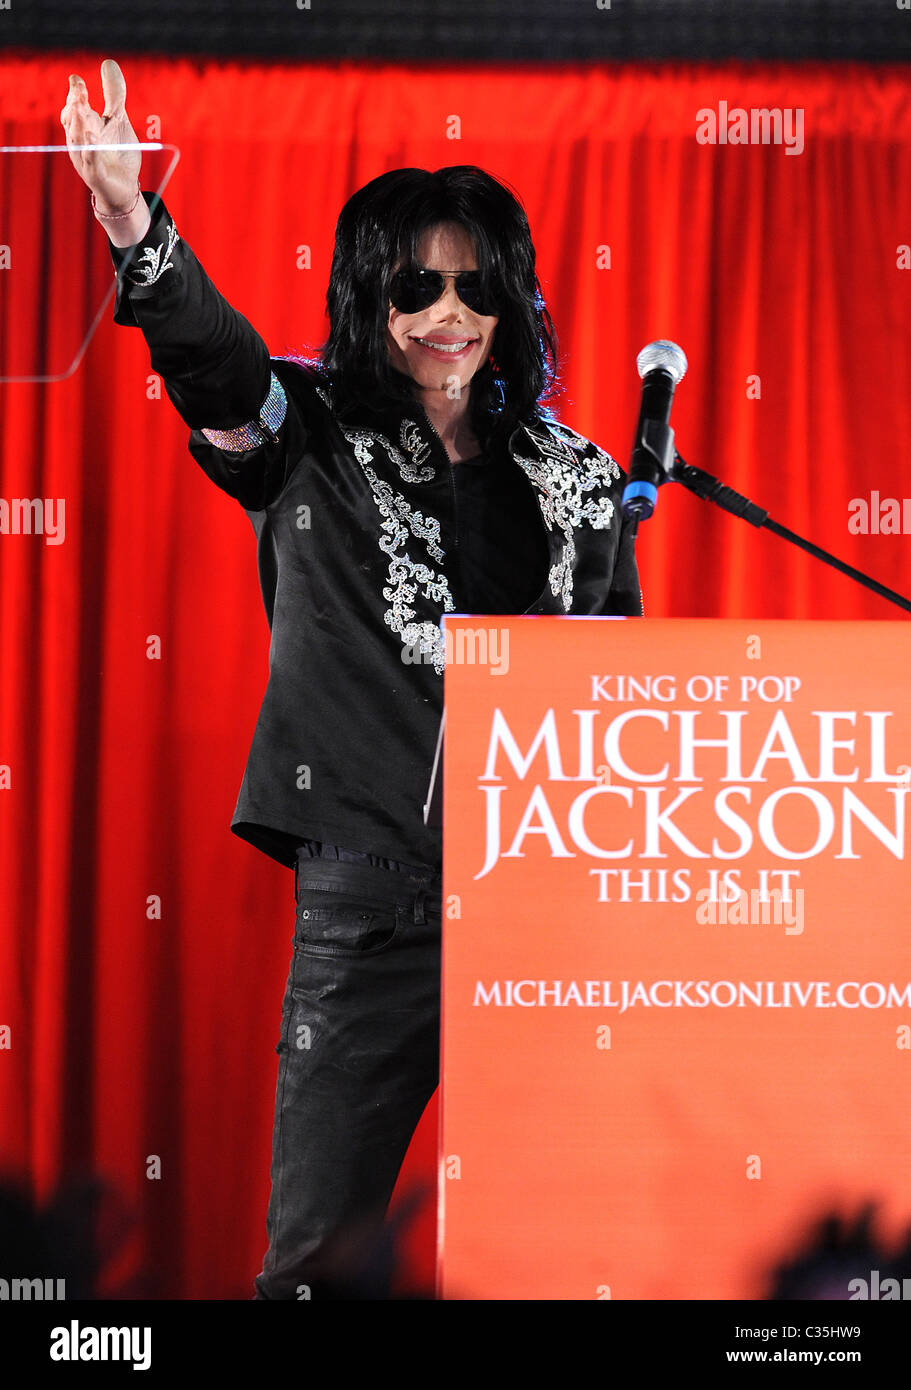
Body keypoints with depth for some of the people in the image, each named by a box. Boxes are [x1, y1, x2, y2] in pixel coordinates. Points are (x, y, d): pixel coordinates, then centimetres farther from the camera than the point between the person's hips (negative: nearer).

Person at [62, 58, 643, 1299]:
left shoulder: (572, 479, 11)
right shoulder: (315, 441, 3)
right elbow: (213, 364, -17)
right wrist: (133, 225, -36)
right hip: (371, 888, -2)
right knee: (315, 1235, -2)